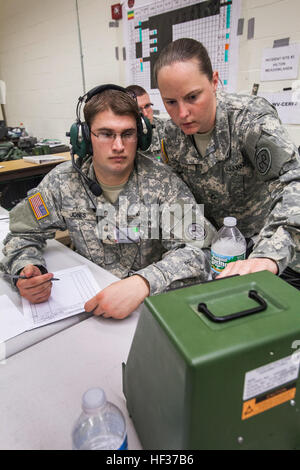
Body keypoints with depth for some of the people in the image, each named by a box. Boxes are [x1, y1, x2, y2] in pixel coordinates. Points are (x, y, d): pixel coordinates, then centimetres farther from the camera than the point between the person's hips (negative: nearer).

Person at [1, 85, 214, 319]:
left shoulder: (162, 181, -13)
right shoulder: (63, 181, -4)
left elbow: (196, 250, -20)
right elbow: (23, 234, 7)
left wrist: (144, 283, -38)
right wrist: (26, 269, -16)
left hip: (154, 302, -2)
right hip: (90, 300, 3)